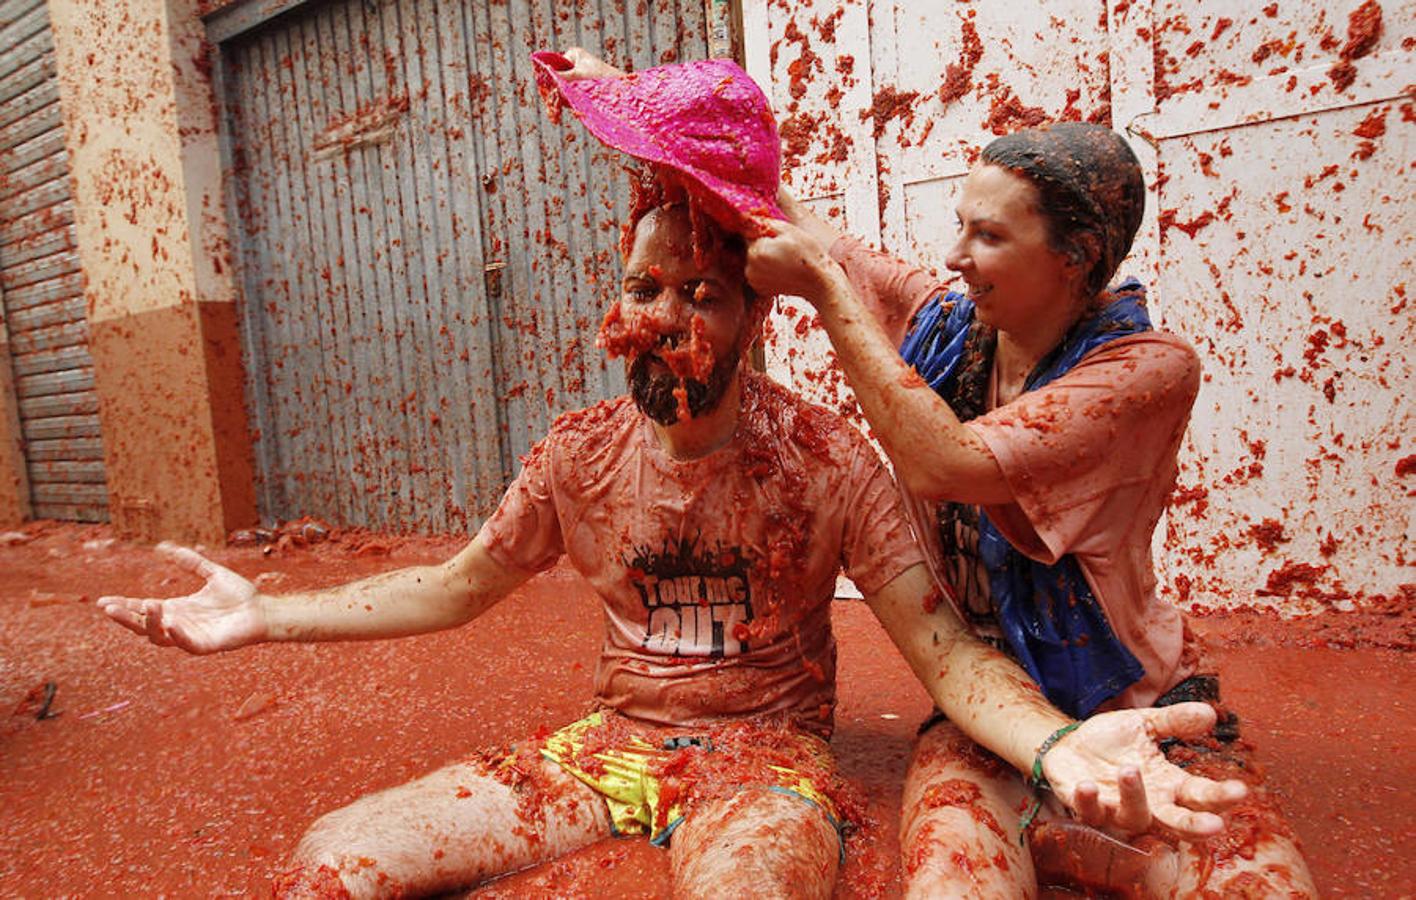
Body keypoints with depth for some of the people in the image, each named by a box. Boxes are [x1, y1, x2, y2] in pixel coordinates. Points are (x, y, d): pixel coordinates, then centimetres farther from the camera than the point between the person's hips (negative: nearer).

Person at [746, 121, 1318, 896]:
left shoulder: (1149, 367, -14)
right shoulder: (942, 326, -1)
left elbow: (943, 464, -28)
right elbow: (788, 226, 9)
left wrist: (826, 289, -25)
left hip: (1135, 713, 0)